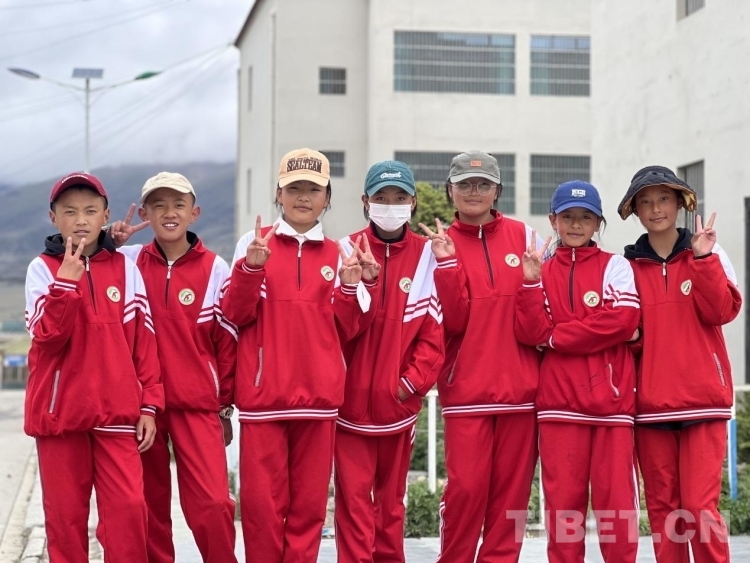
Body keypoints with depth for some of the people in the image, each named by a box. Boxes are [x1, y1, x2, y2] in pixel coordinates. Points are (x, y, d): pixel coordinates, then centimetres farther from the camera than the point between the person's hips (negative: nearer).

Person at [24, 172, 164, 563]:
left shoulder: (124, 269, 6)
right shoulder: (42, 268, 1)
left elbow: (143, 341, 6)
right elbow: (48, 337, -12)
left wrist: (149, 405, 2)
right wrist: (67, 279, -21)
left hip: (116, 411, 1)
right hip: (60, 410, -1)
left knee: (128, 508, -6)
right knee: (65, 514, 5)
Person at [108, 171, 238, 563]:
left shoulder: (214, 269, 0)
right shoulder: (128, 261, 4)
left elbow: (227, 340, 4)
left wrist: (226, 405, 6)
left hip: (197, 404, -2)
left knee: (213, 504, -11)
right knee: (149, 507, 9)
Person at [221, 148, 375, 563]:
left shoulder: (337, 255, 11)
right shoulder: (255, 242, 5)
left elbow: (345, 329, 10)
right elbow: (235, 315, -2)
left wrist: (350, 285, -5)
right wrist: (251, 267, -16)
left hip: (318, 395, 2)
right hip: (263, 393, -2)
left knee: (310, 501, 6)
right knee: (261, 499, -2)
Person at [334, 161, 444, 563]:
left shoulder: (426, 255, 1)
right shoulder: (347, 251, -2)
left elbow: (434, 330, 0)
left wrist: (414, 381, -8)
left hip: (398, 402, 2)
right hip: (350, 401, -2)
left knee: (391, 498, 15)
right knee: (354, 498, -2)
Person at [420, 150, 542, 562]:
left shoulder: (523, 236, 8)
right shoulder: (442, 244, 4)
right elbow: (453, 320, -7)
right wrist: (448, 262, -16)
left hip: (519, 385, 2)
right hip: (467, 388, -2)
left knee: (511, 489, 4)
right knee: (466, 487, -5)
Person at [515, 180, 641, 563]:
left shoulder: (615, 266, 6)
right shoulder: (541, 270, 12)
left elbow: (622, 321, -9)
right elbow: (531, 333, 1)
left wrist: (556, 337, -5)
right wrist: (531, 282, -11)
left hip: (611, 399, -2)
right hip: (559, 401, 2)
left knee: (616, 498, -2)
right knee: (562, 499, 4)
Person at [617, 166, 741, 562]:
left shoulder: (709, 254, 6)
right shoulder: (627, 266, 9)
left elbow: (723, 311, -8)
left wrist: (703, 258, -16)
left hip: (702, 400, -2)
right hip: (650, 404, 2)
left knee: (700, 507, -8)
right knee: (662, 506, 4)